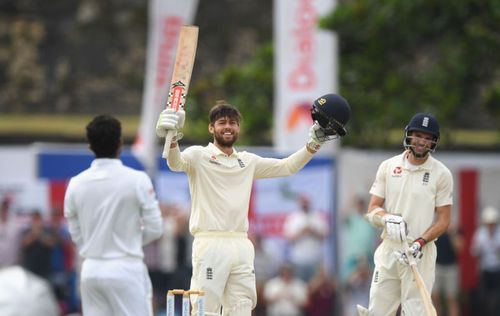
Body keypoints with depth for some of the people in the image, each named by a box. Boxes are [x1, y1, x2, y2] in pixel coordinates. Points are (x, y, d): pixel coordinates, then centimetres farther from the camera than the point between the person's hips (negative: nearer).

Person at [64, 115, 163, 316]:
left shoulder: (76, 184, 1)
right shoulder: (137, 180, -11)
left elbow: (76, 235, 7)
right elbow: (154, 229, -6)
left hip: (91, 270, 4)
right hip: (126, 268, -4)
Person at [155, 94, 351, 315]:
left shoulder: (248, 161, 19)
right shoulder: (199, 156, 1)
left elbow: (287, 166, 22)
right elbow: (176, 162, -19)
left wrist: (314, 143, 11)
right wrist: (172, 139, -40)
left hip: (241, 246, 6)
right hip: (210, 245, -6)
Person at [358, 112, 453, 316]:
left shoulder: (441, 174, -1)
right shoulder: (388, 167, 7)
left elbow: (444, 219, -1)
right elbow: (372, 209, 7)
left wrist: (421, 242, -16)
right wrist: (387, 218, -15)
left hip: (420, 253, -3)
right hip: (388, 250, 3)